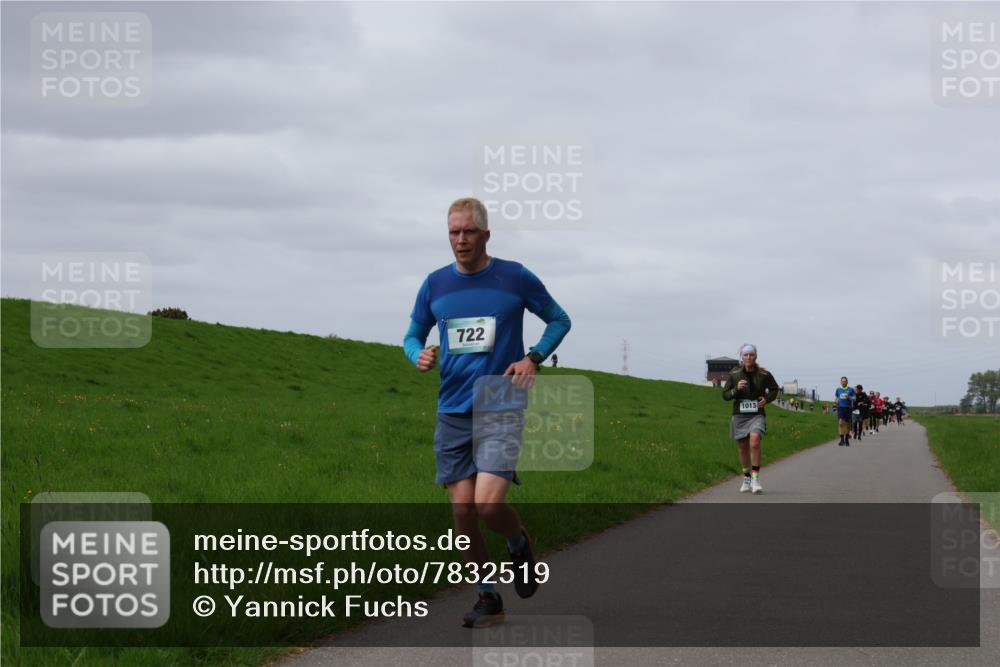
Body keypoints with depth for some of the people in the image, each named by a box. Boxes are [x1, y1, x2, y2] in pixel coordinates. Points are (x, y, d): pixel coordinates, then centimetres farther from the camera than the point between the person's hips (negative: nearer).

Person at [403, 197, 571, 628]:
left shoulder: (515, 278, -2)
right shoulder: (436, 284, 6)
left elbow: (559, 320, 10)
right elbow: (413, 334, 18)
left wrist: (533, 358, -7)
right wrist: (419, 355, -6)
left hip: (502, 410, -3)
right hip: (452, 414, 3)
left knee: (488, 503, -18)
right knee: (462, 510, -1)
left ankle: (520, 544, 16)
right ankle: (488, 599, 14)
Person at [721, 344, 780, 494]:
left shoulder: (764, 374, -6)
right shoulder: (734, 374, -4)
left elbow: (774, 389, 12)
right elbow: (725, 395, 0)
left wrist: (767, 399, -6)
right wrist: (736, 389, -18)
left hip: (757, 415, -2)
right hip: (739, 415, 2)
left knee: (755, 443, -24)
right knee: (743, 448, 13)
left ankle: (755, 479, -18)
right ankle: (747, 479, 33)